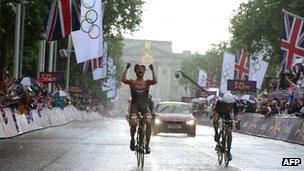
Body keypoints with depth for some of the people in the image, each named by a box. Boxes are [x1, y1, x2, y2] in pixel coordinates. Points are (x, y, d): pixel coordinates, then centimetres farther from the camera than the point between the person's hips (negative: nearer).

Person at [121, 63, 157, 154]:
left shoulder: (147, 82, 8)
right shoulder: (132, 82, 5)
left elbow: (155, 81, -13)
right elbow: (123, 79, -15)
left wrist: (152, 70, -9)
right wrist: (126, 68, -10)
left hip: (145, 106, 1)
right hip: (134, 106, -1)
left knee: (149, 122, -24)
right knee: (133, 123, -25)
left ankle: (147, 144, -13)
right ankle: (132, 139, 4)